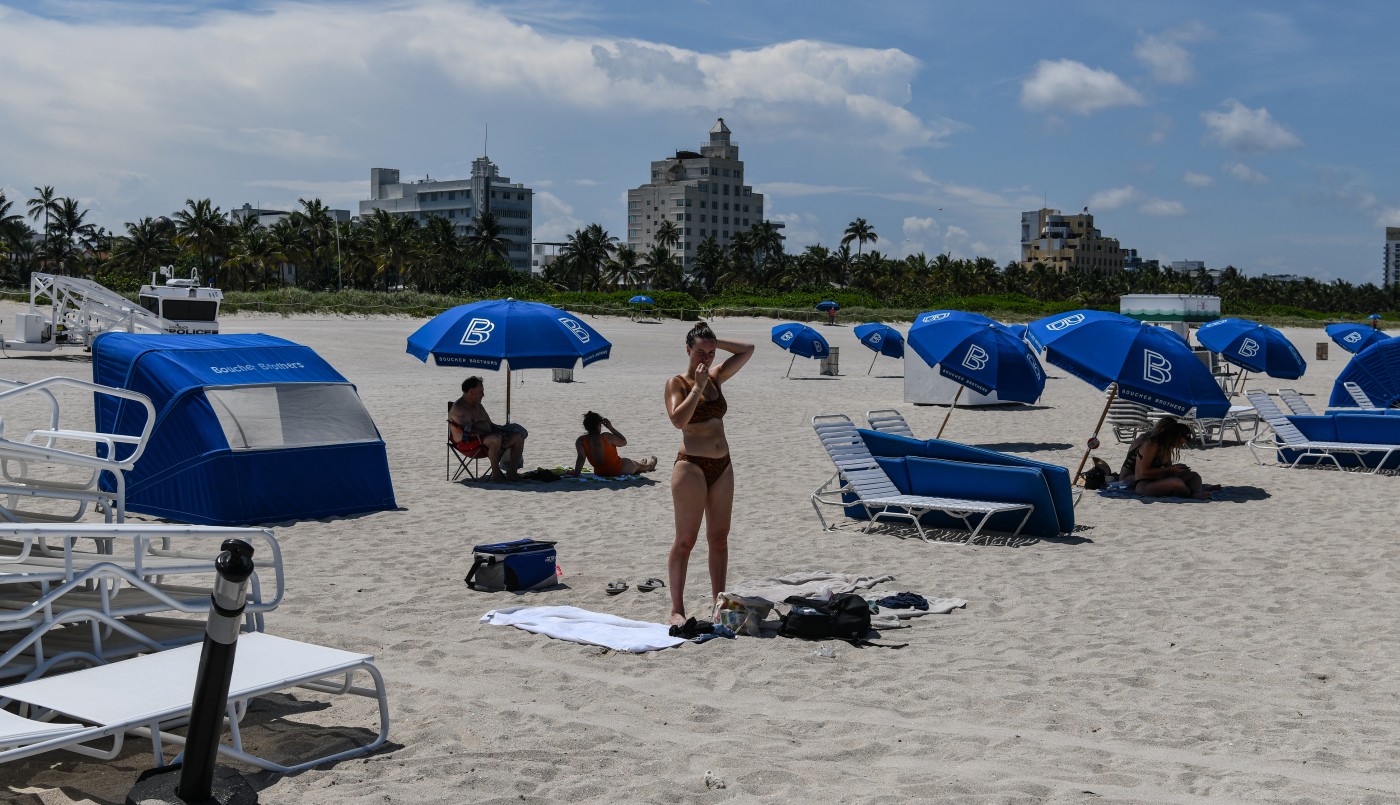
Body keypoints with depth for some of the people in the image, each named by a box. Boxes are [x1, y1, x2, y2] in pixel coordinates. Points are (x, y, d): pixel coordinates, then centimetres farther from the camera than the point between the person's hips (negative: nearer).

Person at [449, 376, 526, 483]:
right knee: (496, 438, -39)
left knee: (518, 437, -3)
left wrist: (502, 429, 5)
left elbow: (490, 424, 25)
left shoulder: (477, 405, 22)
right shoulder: (459, 409, -9)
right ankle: (496, 473, -26)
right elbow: (469, 430, -21)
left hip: (488, 437, 10)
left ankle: (512, 472, -8)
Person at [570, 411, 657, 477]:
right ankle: (649, 465, 66)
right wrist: (610, 427, -8)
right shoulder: (607, 437, -24)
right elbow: (624, 442, -8)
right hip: (620, 470, -5)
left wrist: (575, 473, -29)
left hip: (600, 473, 5)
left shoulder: (580, 441, -16)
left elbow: (581, 458, -27)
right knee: (637, 465, 31)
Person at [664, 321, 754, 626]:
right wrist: (698, 386, -18)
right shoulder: (677, 383, -5)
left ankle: (718, 601, 17)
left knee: (719, 537, 9)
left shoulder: (716, 377, 11)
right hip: (692, 465, -6)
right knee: (686, 540, -5)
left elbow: (747, 350, 15)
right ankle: (677, 609, -1)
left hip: (722, 466, 6)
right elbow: (679, 419, -22)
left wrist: (715, 341, 4)